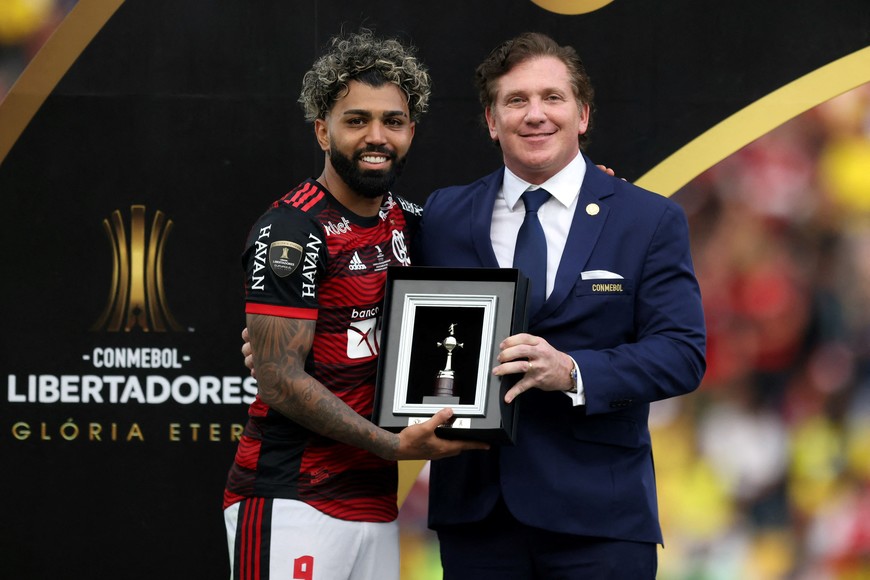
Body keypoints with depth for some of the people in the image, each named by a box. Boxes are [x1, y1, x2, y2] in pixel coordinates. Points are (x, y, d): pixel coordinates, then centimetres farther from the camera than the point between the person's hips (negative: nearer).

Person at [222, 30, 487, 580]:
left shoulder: (404, 220, 12)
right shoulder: (292, 230, -10)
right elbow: (281, 378, -14)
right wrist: (394, 445, -21)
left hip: (375, 503, 7)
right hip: (292, 505, -7)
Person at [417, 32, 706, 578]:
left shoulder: (651, 221, 3)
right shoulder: (443, 216, 10)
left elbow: (682, 353, -5)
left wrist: (573, 372, -19)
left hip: (599, 517, -2)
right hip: (475, 509, 2)